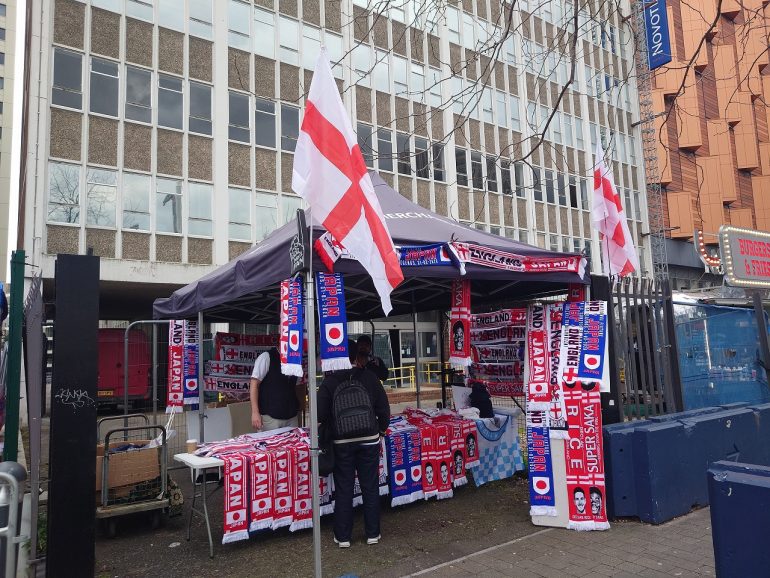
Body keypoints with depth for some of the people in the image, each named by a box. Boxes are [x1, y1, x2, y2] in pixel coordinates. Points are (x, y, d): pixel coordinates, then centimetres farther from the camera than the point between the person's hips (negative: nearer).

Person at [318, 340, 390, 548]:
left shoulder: (329, 382, -7)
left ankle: (343, 537, 17)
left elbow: (321, 414, -7)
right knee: (370, 487, 11)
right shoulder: (369, 377, -4)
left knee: (343, 490, 8)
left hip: (342, 443, -1)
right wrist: (381, 429, 13)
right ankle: (372, 533, 20)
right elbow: (383, 407, -2)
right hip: (369, 440, 1)